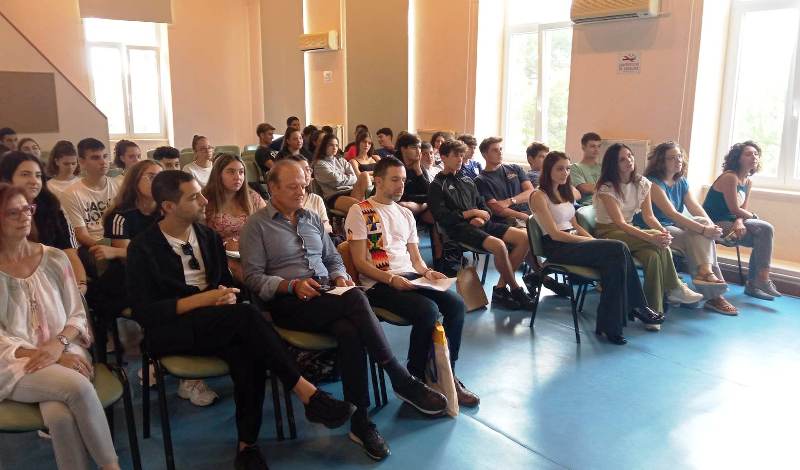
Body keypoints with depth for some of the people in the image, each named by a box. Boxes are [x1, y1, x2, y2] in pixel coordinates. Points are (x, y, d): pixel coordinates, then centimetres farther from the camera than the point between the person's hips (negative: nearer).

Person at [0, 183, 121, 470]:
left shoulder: (54, 258, 7)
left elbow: (78, 315, 8)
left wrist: (59, 343, -13)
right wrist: (35, 354, -17)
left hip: (64, 353, 2)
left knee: (59, 415, -31)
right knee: (77, 386, -32)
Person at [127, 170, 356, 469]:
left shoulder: (208, 236, 12)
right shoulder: (143, 248, -5)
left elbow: (227, 281, 19)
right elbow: (143, 312, -11)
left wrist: (227, 296, -6)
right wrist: (202, 300, -18)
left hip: (216, 323, 5)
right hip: (170, 330, -5)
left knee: (248, 353, -31)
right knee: (246, 316, -33)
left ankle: (247, 444, -17)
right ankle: (307, 394, -26)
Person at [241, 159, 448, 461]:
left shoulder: (312, 219, 20)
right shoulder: (257, 225, 3)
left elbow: (334, 259, 22)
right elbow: (253, 277, -5)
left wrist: (339, 278, -1)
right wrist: (293, 285, -19)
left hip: (328, 298, 5)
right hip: (287, 303, -5)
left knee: (349, 331, -32)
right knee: (355, 300, -32)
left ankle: (360, 422, -24)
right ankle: (403, 382, -24)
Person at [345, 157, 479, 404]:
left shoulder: (406, 214, 21)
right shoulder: (360, 212, 0)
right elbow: (360, 262, -7)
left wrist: (427, 272, -2)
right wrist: (391, 279, -20)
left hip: (411, 277, 7)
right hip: (378, 284, -6)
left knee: (456, 304, -17)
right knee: (428, 309, -30)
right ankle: (415, 380, -11)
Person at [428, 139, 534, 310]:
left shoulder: (467, 181, 24)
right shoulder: (437, 185, 4)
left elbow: (483, 206, 23)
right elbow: (442, 217, -9)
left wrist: (481, 218, -1)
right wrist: (471, 213, -7)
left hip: (480, 224, 7)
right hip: (459, 228, -7)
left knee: (524, 237, -11)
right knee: (499, 245, -32)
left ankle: (501, 288, -9)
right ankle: (516, 291, -10)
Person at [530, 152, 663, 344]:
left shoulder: (566, 192, 23)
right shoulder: (539, 196, -4)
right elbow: (555, 234, -12)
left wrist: (593, 240, 2)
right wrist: (588, 241, -13)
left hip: (574, 241, 7)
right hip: (558, 249, -7)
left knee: (614, 259, -24)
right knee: (618, 249, -24)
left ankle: (610, 325, -18)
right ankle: (636, 307, -12)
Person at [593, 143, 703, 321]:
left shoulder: (642, 183, 5)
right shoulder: (606, 188, -15)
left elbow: (649, 216, -1)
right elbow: (620, 223, -23)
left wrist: (662, 231, -24)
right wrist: (651, 237, -34)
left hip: (629, 232, 6)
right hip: (608, 234, -5)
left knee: (654, 256, -29)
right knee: (658, 243, -30)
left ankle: (652, 312, -24)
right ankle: (674, 288, -15)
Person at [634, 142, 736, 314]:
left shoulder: (681, 182, 10)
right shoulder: (653, 183, -16)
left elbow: (695, 208, 0)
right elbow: (672, 214, -25)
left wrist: (711, 226, -20)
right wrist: (703, 230, -29)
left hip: (673, 226, 8)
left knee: (704, 223, -16)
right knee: (695, 238, -24)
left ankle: (706, 270, -26)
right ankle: (713, 295, -25)